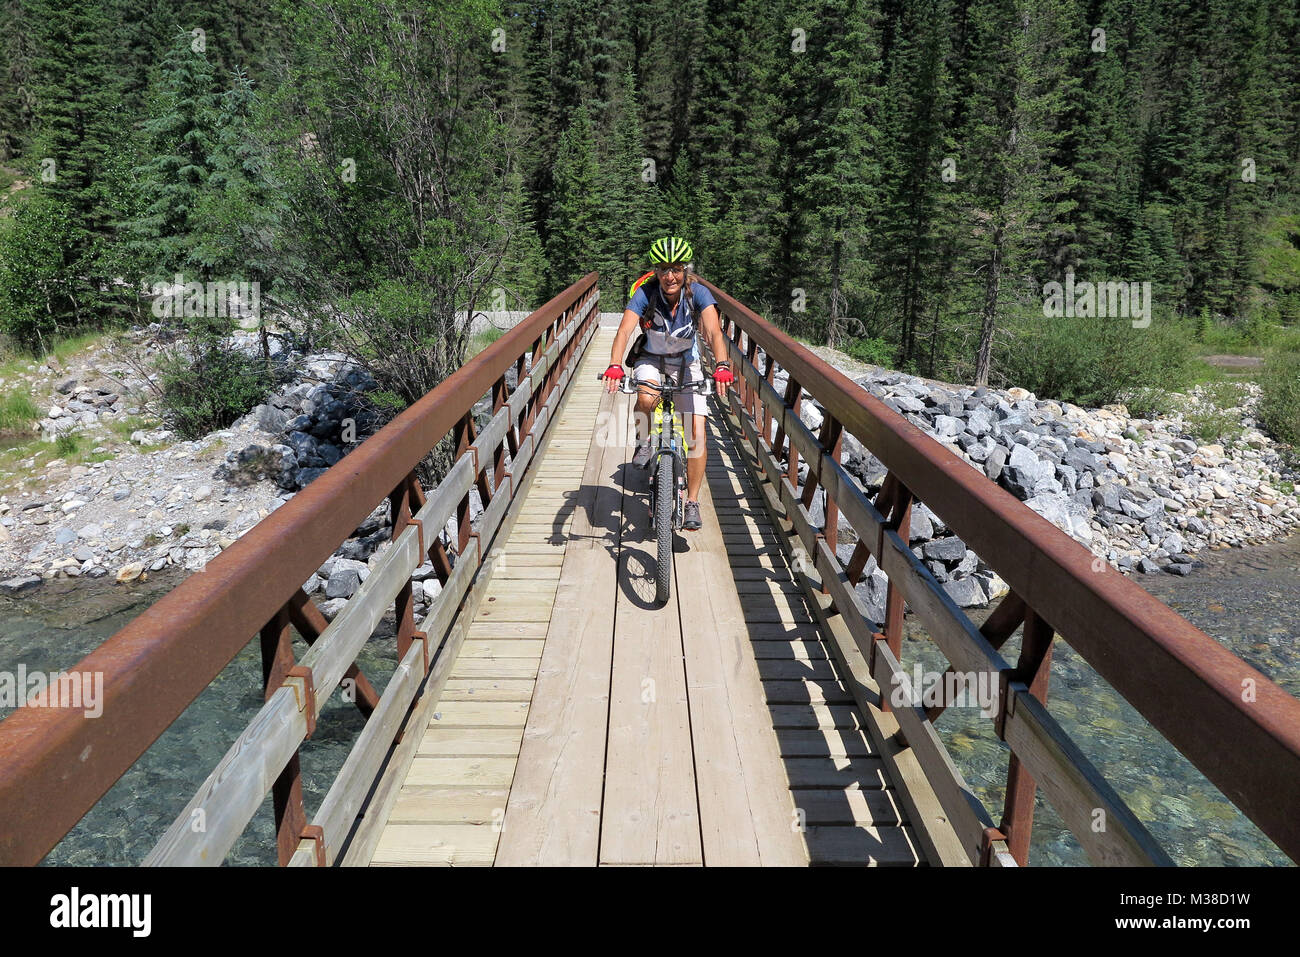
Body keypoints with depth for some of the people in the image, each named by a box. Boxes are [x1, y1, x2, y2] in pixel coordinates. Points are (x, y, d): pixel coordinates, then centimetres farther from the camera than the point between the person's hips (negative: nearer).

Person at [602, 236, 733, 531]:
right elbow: (624, 331, -35)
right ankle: (643, 443, -3)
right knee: (646, 398, -37)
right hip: (651, 359, 0)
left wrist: (722, 366, -54)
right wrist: (614, 366, -54)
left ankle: (692, 503, 5)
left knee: (696, 434, -11)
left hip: (686, 362, 1)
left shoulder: (698, 293, -22)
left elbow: (714, 332, -35)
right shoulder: (645, 293, -23)